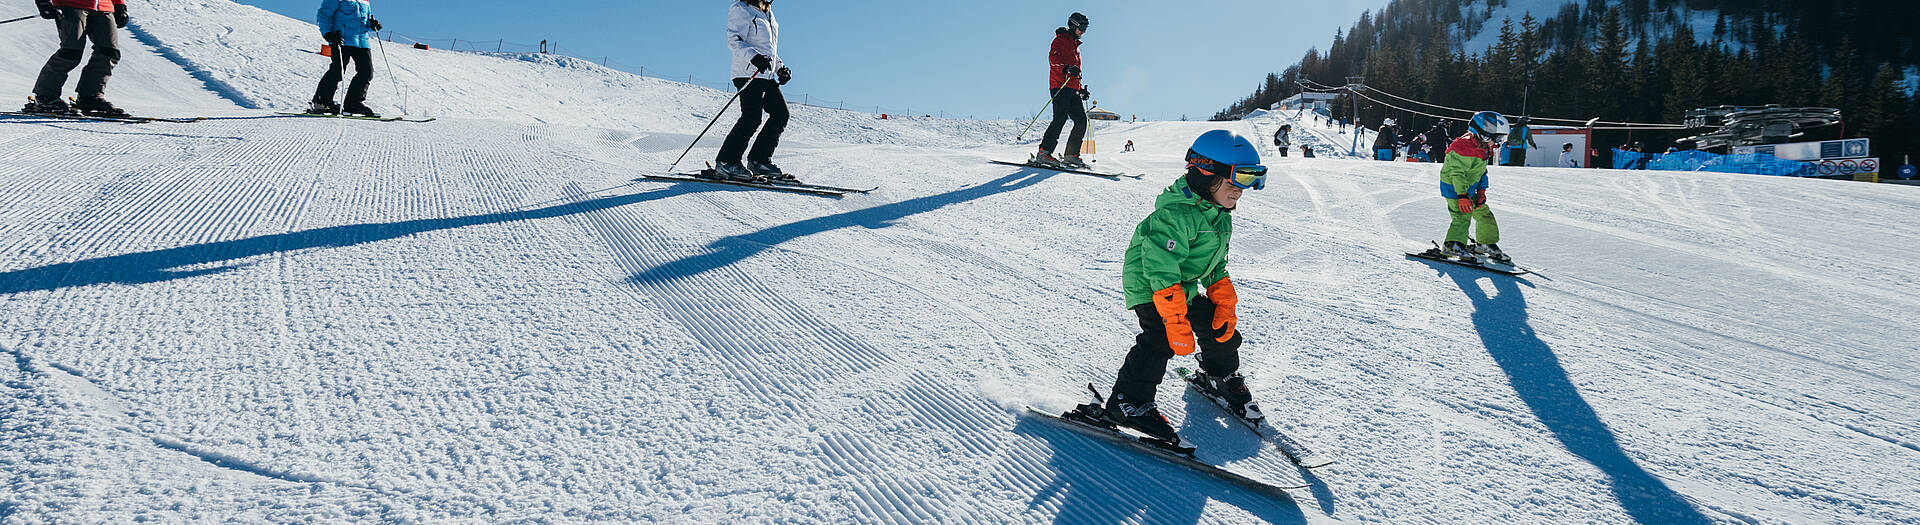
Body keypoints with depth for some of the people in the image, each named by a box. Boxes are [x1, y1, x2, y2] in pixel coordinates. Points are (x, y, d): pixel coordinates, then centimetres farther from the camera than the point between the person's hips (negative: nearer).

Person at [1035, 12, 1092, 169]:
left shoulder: (1075, 46, 31)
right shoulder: (1061, 40, 4)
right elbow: (1053, 58, -16)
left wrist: (1081, 90, 25)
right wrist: (1067, 68, -31)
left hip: (1072, 90, 9)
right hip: (1060, 87, -9)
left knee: (1081, 120, -2)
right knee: (1061, 118, -22)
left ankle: (1071, 155, -2)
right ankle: (1043, 153, -26)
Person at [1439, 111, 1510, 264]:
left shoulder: (1485, 148, 6)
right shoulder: (1464, 148, -25)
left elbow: (1482, 171, 16)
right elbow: (1457, 172, -28)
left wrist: (1481, 190, 8)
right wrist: (1462, 195, -32)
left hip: (1469, 188, 10)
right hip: (1454, 187, -10)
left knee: (1484, 213, 14)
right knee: (1463, 216, -19)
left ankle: (1487, 243, 27)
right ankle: (1453, 245, -14)